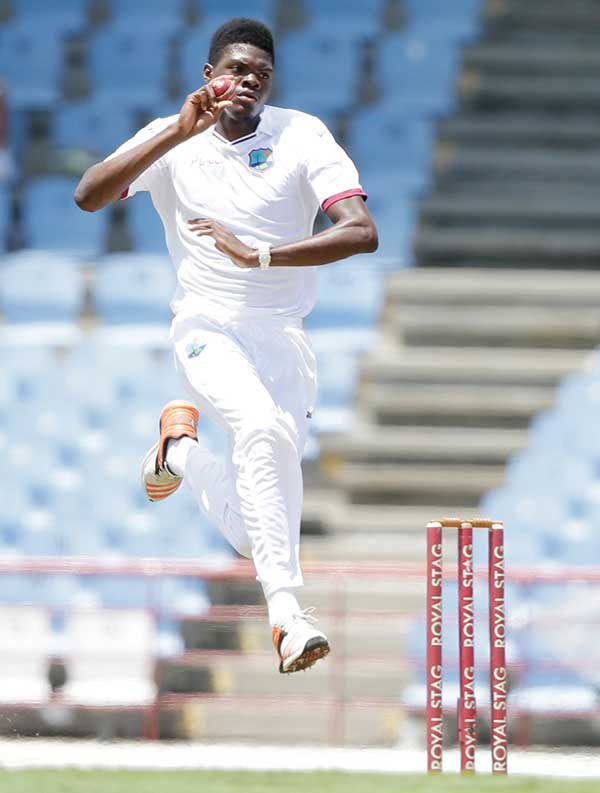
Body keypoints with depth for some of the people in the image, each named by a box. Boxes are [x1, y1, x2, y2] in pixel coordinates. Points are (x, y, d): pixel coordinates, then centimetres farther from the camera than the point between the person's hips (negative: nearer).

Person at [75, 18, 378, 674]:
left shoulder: (302, 137, -3)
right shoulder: (173, 141, 2)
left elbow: (362, 233, -15)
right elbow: (88, 196, -14)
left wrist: (259, 256, -24)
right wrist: (179, 132, -20)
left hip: (283, 336, 2)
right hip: (207, 327, -2)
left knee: (255, 537, -2)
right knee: (263, 426, -35)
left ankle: (183, 448, 28)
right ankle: (285, 608, -35)